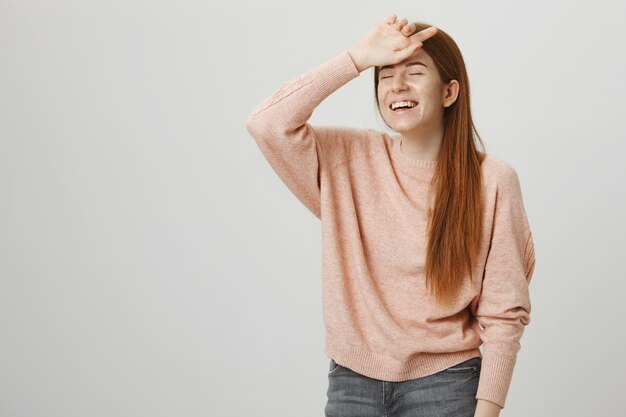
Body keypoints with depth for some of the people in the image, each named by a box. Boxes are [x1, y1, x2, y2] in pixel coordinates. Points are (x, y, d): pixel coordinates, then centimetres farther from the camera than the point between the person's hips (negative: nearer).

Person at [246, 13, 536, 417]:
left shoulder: (491, 181, -8)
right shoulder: (351, 159, -1)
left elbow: (504, 313, -7)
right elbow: (268, 124, -15)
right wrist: (358, 58, -14)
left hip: (444, 382, -2)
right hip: (352, 378, 2)